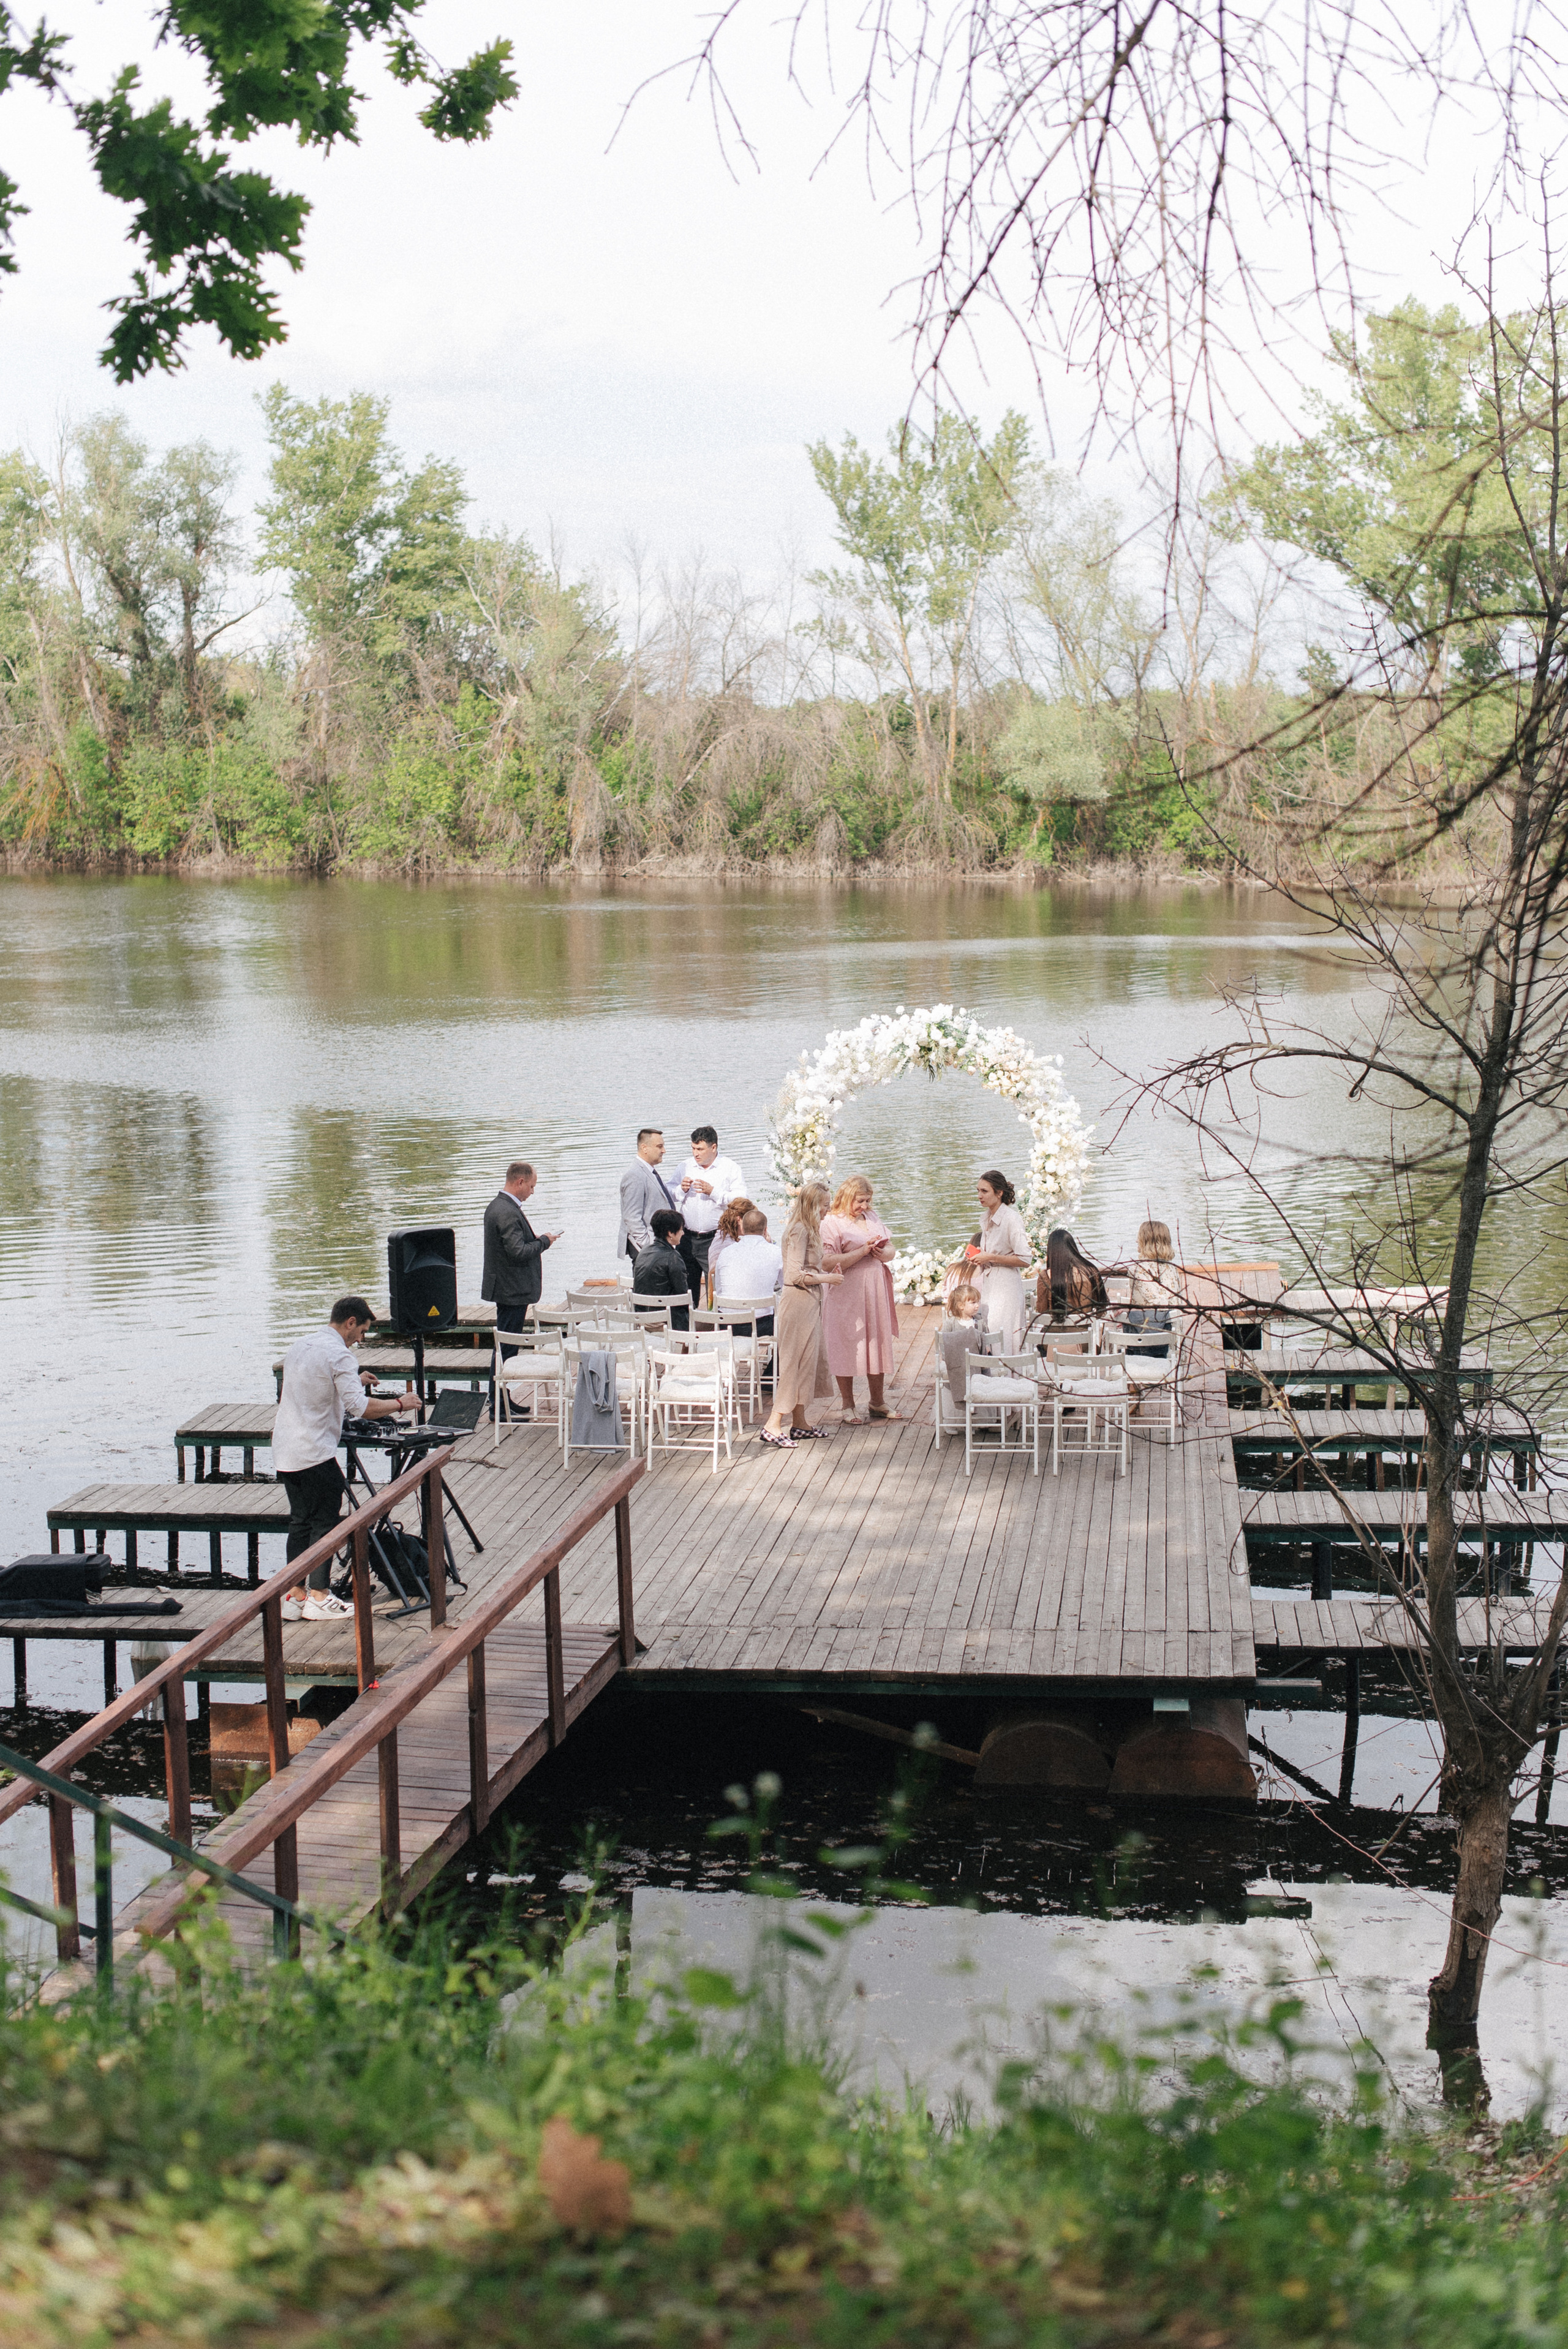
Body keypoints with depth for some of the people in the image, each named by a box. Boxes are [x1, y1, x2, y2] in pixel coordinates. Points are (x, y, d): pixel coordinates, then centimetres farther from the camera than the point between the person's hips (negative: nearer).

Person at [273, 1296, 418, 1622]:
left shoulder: (299, 1346, 13)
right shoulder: (338, 1354, -14)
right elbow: (360, 1407, -21)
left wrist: (354, 1380, 36)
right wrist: (400, 1404, -9)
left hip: (285, 1453, 9)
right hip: (315, 1454, -8)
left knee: (300, 1521, 13)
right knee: (325, 1522, 1)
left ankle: (295, 1595, 14)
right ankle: (319, 1597, 3)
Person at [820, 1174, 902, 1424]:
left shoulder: (873, 1219, 13)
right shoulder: (831, 1223, -8)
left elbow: (891, 1252, 17)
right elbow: (828, 1262, -18)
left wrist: (881, 1252, -7)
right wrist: (862, 1251, -19)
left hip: (875, 1291, 6)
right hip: (846, 1293, -6)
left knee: (877, 1343, 9)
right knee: (847, 1346, -2)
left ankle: (877, 1403, 20)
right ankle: (847, 1406, 7)